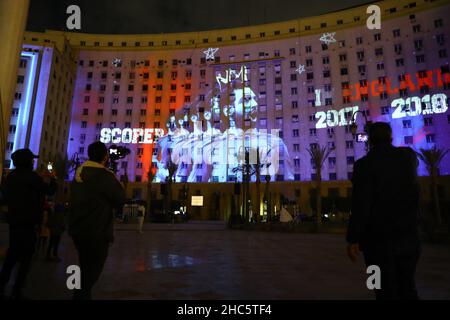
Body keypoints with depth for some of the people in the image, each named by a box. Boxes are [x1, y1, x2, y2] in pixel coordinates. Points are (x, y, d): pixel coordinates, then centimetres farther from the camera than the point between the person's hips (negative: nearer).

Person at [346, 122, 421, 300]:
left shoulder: (364, 164, -13)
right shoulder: (409, 157, 2)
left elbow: (360, 206, -18)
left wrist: (353, 239, -12)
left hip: (378, 238, -4)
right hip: (408, 236, 5)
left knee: (387, 291, 7)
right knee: (407, 287, 19)